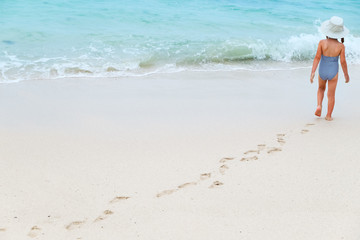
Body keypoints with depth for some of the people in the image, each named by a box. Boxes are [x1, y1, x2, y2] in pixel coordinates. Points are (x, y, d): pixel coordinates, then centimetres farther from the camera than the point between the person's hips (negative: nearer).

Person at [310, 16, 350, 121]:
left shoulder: (322, 43, -16)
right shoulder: (341, 46, -15)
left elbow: (317, 57, -16)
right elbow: (343, 62, -9)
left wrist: (313, 72, -11)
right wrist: (346, 75, 5)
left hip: (322, 72, 1)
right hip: (333, 73, -1)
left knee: (321, 88, 29)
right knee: (331, 95, 13)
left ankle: (319, 105, 8)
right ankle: (328, 116, 21)